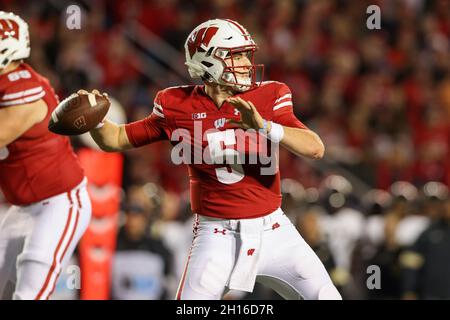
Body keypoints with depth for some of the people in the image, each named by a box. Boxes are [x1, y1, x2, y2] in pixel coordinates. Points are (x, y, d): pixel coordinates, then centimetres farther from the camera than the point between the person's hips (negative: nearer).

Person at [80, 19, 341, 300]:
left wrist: (265, 127, -30)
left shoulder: (267, 98, -2)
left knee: (326, 296, -2)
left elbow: (316, 149, -15)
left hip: (272, 230, 2)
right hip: (218, 235, -2)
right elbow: (115, 140, 6)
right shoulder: (179, 108, -3)